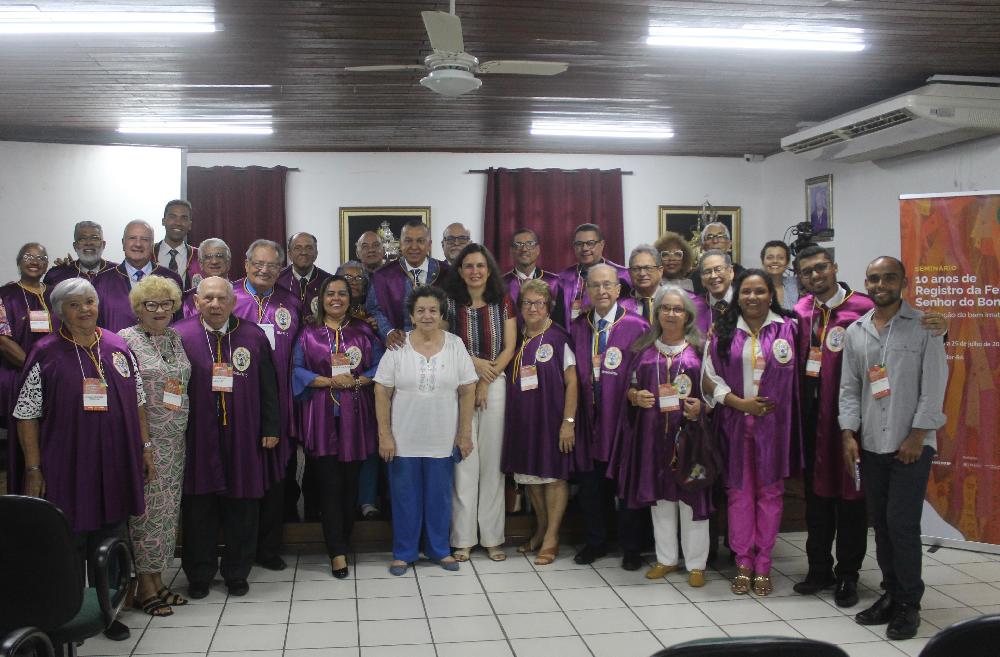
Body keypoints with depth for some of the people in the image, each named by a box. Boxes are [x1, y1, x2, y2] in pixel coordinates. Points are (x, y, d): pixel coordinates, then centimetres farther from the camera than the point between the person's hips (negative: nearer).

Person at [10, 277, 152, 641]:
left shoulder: (118, 347, 5)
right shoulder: (46, 353, -5)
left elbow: (137, 403, 11)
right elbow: (26, 415, -5)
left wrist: (145, 449, 8)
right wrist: (33, 470, -9)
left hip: (114, 468, 3)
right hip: (66, 471, -3)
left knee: (110, 543, 13)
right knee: (68, 548, 8)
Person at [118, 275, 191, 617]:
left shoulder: (177, 338, 11)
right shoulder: (125, 339, -6)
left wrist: (183, 428, 12)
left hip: (175, 441, 6)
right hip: (143, 439, -6)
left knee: (167, 509, 11)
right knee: (147, 508, -1)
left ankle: (157, 579, 22)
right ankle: (145, 587, 10)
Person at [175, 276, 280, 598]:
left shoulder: (254, 336, 5)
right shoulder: (179, 335, -2)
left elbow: (268, 387, 7)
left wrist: (271, 427, 3)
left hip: (243, 439, 2)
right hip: (196, 438, -1)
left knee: (241, 508, 8)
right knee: (198, 507, 7)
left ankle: (237, 573, 23)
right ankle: (199, 575, 22)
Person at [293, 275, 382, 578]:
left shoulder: (363, 331, 11)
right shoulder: (308, 332, 6)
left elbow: (379, 366, 6)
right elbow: (297, 369, -1)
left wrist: (356, 381, -11)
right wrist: (330, 381, -12)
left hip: (356, 414, 2)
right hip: (322, 416, -1)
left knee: (350, 481, 4)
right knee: (329, 483, -3)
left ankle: (341, 541, 19)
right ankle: (337, 552, 0)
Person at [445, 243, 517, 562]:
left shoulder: (503, 303, 5)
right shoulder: (450, 303, 3)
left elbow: (509, 347, 2)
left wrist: (486, 380, -7)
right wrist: (473, 362, -12)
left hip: (497, 385, 1)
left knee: (492, 460, 3)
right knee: (464, 461, -2)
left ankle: (492, 536, 11)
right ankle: (463, 538, 5)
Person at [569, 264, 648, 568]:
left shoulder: (636, 326, -6)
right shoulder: (577, 328, 7)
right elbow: (573, 374, 7)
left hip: (624, 418, -3)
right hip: (589, 418, 4)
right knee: (591, 485, 12)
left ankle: (631, 548, 22)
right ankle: (596, 542, 28)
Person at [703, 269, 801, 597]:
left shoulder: (788, 328, 2)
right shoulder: (723, 332, 3)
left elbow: (796, 375, 7)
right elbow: (709, 378, 0)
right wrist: (740, 403, -10)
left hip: (774, 424, 0)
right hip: (735, 422, 1)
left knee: (769, 492, 6)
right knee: (739, 492, 6)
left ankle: (763, 565, 17)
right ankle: (743, 563, 17)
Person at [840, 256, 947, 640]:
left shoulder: (924, 326, -2)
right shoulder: (855, 332, 9)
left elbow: (933, 385, -6)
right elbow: (849, 387, 11)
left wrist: (917, 436, -11)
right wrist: (849, 434, 2)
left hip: (912, 444, -4)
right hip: (871, 445, 4)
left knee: (902, 524, -6)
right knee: (881, 523, 9)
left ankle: (908, 604, 8)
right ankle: (891, 594, 22)